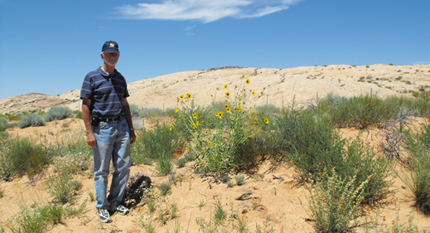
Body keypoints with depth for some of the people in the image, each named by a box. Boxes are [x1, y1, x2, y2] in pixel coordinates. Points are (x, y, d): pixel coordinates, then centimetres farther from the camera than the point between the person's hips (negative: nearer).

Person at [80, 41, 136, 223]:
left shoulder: (120, 79, 14)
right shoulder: (92, 77, -2)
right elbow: (85, 105, -5)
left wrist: (131, 129, 16)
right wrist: (89, 132, -12)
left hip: (121, 127, 5)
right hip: (102, 127, -5)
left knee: (124, 167, 7)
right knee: (101, 170, 3)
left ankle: (115, 203, 23)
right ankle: (102, 207, 18)